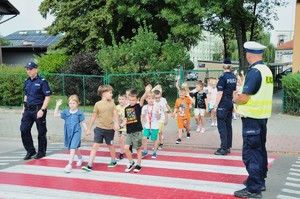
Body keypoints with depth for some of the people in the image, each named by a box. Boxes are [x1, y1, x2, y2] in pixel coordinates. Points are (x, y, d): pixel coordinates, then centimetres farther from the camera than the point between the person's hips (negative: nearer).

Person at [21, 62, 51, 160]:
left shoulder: (42, 81, -9)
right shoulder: (27, 82, 12)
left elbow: (47, 97, -12)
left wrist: (42, 110, -19)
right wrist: (24, 108, 16)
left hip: (38, 110, -6)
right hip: (28, 110, 6)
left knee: (41, 132, 4)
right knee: (24, 130, 2)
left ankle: (41, 152, 19)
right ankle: (30, 151, 16)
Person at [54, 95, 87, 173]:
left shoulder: (79, 113, -4)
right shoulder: (66, 112, 3)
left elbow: (83, 122, 3)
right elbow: (56, 115, -4)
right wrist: (57, 106, -12)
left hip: (76, 132, -4)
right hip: (68, 133, 4)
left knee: (72, 147, -15)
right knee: (75, 148, 21)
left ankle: (69, 164, -14)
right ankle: (80, 158, 47)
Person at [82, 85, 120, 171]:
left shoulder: (112, 103, 2)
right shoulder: (98, 104, -3)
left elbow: (115, 114, -2)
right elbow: (93, 117, 2)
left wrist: (116, 124, -18)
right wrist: (89, 129, 5)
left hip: (110, 129, 1)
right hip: (99, 128, -1)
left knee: (110, 145, 15)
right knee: (95, 146, -6)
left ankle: (113, 161, 35)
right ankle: (89, 165, -5)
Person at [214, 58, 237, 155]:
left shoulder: (223, 77, -15)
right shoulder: (234, 77, 7)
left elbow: (220, 93, -17)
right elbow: (234, 91, 14)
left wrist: (216, 105, -13)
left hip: (223, 104, -8)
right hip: (230, 103, 8)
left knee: (222, 126, -4)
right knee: (228, 125, 12)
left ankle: (224, 148, -4)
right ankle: (228, 147, 18)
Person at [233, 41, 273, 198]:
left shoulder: (254, 72, -18)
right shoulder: (267, 70, 9)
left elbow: (244, 98, -20)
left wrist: (235, 99, 0)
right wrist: (241, 97, 11)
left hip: (252, 117, -9)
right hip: (262, 115, 9)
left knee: (250, 153, -4)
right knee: (260, 150, 17)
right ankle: (259, 181, 29)